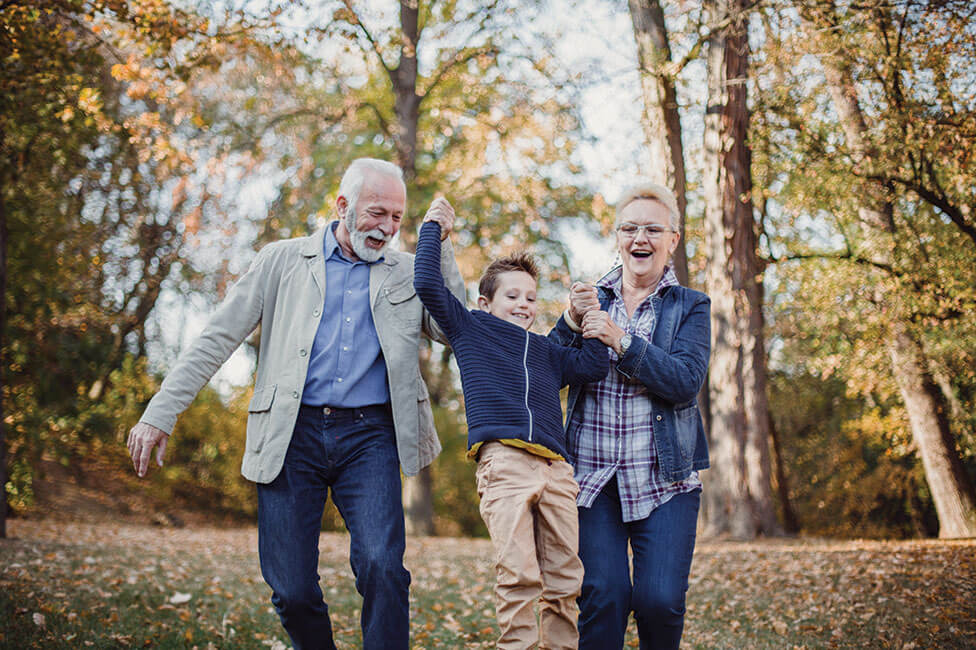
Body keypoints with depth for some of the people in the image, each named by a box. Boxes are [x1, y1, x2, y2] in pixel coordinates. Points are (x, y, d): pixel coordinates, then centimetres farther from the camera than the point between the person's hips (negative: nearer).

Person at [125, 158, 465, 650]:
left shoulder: (407, 273, 15)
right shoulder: (283, 262, 9)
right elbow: (216, 340, 7)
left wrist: (440, 241, 3)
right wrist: (160, 415, 0)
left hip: (368, 436, 1)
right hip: (293, 434, 0)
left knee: (381, 565, -19)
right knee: (291, 589, -3)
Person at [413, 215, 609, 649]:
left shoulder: (545, 350, 28)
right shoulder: (470, 329, 17)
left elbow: (594, 366, 16)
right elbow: (427, 284, 8)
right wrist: (432, 228, 16)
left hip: (556, 470, 5)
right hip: (505, 462, -5)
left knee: (564, 580, 2)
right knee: (518, 576, -15)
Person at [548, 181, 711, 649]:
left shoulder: (689, 307, 6)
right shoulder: (591, 299, 12)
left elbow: (685, 382, -11)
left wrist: (619, 340, -20)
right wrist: (573, 322, -13)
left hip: (665, 479, -1)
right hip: (593, 476, 1)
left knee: (660, 600, -10)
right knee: (602, 596, -9)